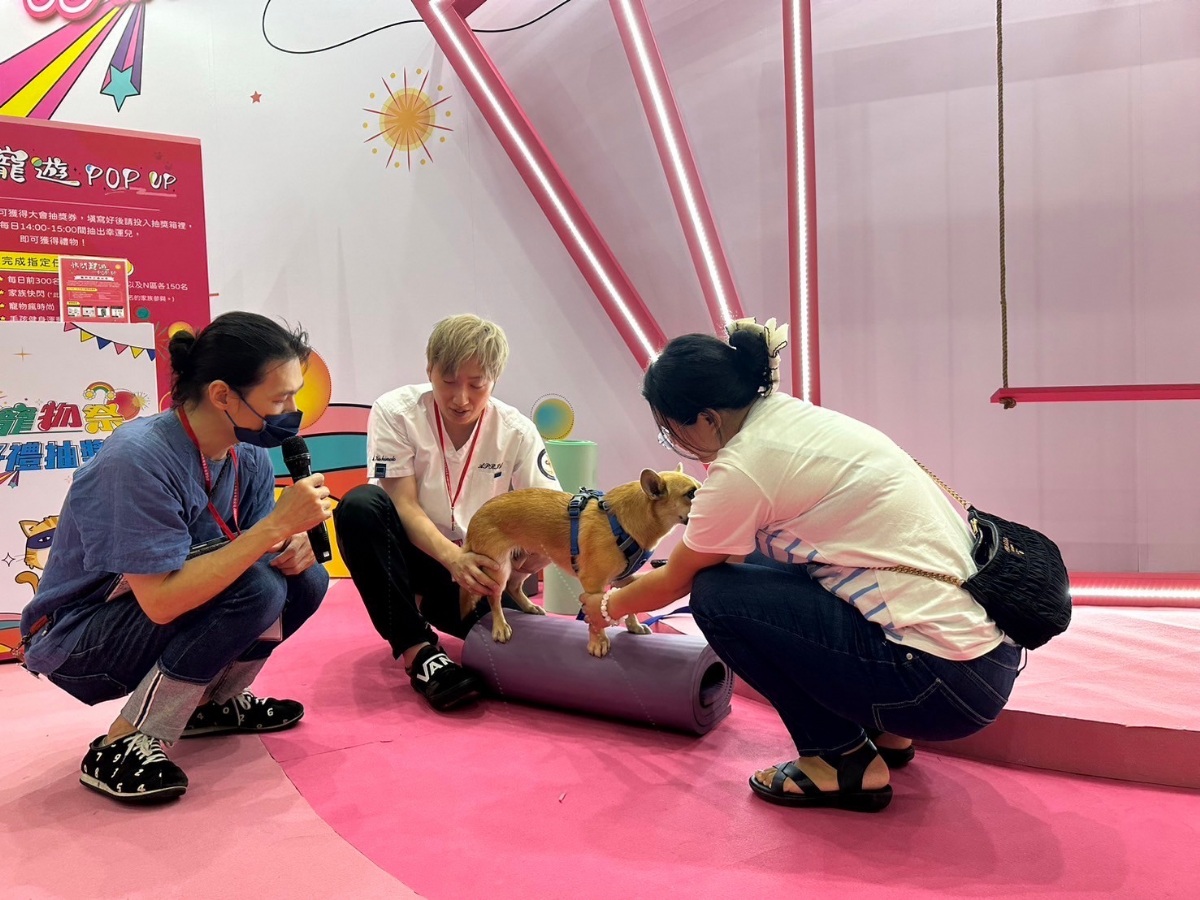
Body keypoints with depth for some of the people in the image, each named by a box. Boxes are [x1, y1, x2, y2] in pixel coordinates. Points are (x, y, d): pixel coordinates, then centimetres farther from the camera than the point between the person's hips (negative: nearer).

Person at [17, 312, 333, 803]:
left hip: (166, 617, 8)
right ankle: (122, 746, -15)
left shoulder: (249, 454, -8)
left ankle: (212, 702, 11)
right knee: (253, 588, -29)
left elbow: (257, 550, -1)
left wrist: (291, 545, -25)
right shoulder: (139, 458, -30)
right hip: (74, 642, -8)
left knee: (303, 579, -7)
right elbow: (162, 601, -35)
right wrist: (275, 525, -36)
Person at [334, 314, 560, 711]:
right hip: (413, 554, -1)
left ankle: (427, 608, 8)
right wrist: (453, 558, -37)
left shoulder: (516, 431, -9)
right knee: (360, 505, -32)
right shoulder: (394, 412, -13)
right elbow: (404, 505, -19)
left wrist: (528, 557, -36)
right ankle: (417, 650, -28)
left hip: (478, 566, 2)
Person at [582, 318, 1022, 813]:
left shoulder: (744, 465, -15)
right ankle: (881, 729, 24)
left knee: (717, 595, -7)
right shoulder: (795, 416, 9)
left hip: (948, 679, -9)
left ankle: (843, 760, 5)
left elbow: (674, 582, 3)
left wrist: (609, 606, 23)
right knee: (758, 561, 18)